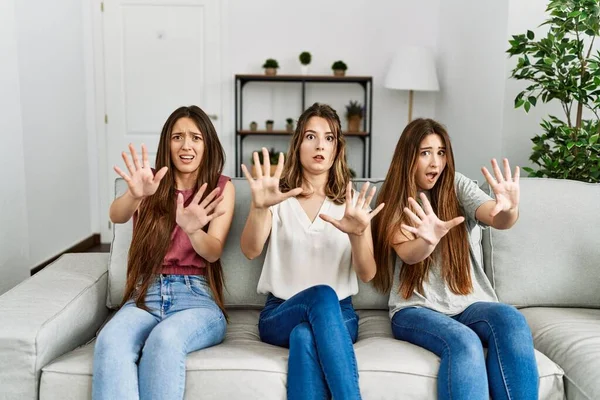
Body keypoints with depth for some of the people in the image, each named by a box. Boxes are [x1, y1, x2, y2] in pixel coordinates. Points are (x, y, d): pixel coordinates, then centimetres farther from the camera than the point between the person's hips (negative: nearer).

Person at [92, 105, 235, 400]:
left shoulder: (221, 188, 8)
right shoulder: (154, 185, 11)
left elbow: (213, 252, -5)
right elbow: (116, 216, -11)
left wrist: (193, 230, -30)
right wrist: (135, 194, -35)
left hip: (196, 298, -1)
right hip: (145, 297, 2)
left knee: (165, 339, -37)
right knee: (110, 342, -33)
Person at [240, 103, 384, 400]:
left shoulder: (351, 199, 7)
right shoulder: (280, 196, 5)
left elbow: (367, 274, -5)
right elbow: (250, 251, -15)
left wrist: (358, 234, -27)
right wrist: (259, 206, -36)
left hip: (338, 313, 1)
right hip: (280, 313, 0)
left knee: (305, 336, -36)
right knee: (321, 296, -35)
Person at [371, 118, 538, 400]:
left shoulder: (458, 187, 6)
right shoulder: (394, 201, 0)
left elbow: (496, 219, -14)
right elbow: (408, 254, -18)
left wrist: (508, 210, -39)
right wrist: (428, 239, -42)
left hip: (468, 303, 3)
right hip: (416, 308, -2)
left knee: (511, 321, -30)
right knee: (464, 342, -34)